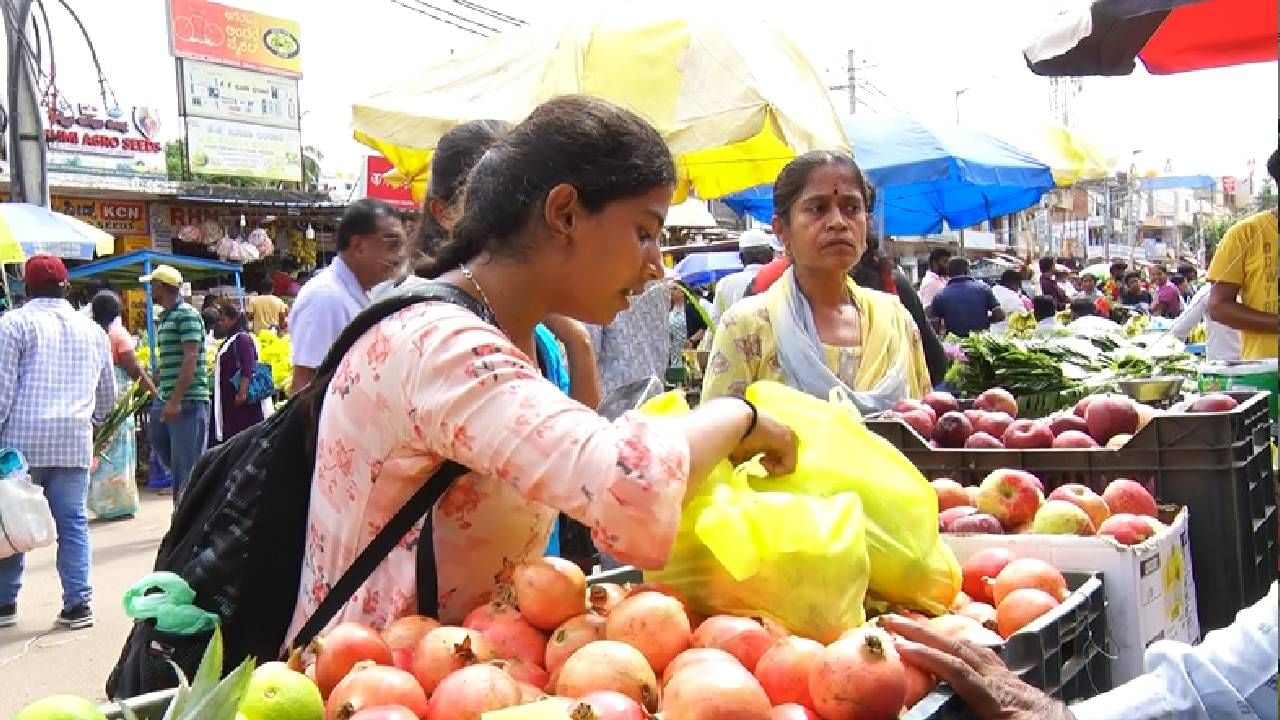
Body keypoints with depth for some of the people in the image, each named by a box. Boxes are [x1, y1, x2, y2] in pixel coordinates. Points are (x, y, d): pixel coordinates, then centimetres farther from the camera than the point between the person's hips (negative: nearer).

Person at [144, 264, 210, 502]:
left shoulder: (187, 314, -11)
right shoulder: (165, 317, 17)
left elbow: (190, 359, -19)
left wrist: (175, 400, -23)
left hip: (187, 401, -10)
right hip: (166, 399, 10)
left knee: (185, 463, -5)